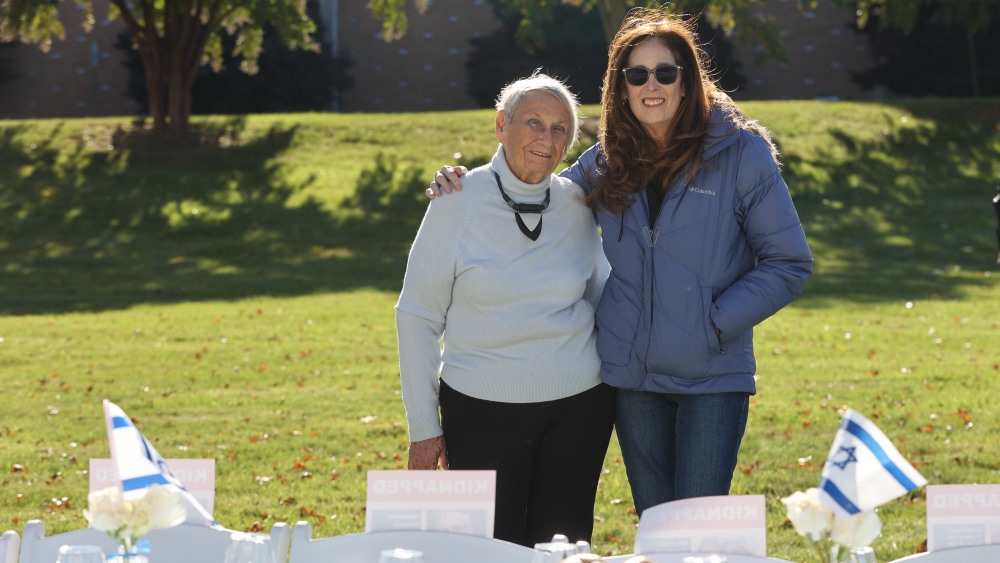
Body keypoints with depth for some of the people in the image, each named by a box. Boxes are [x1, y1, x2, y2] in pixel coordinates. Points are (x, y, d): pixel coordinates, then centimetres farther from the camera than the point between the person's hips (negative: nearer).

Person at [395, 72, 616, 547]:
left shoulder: (577, 206, 3)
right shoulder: (460, 202, -6)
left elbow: (603, 298, 17)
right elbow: (417, 316, -2)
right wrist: (423, 428, -4)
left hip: (579, 404, 3)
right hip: (483, 410, -3)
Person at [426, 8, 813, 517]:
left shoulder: (740, 153, -5)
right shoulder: (608, 163, 7)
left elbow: (789, 263, -2)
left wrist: (718, 320, -12)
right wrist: (464, 184, 6)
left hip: (713, 376, -4)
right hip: (633, 378, 4)